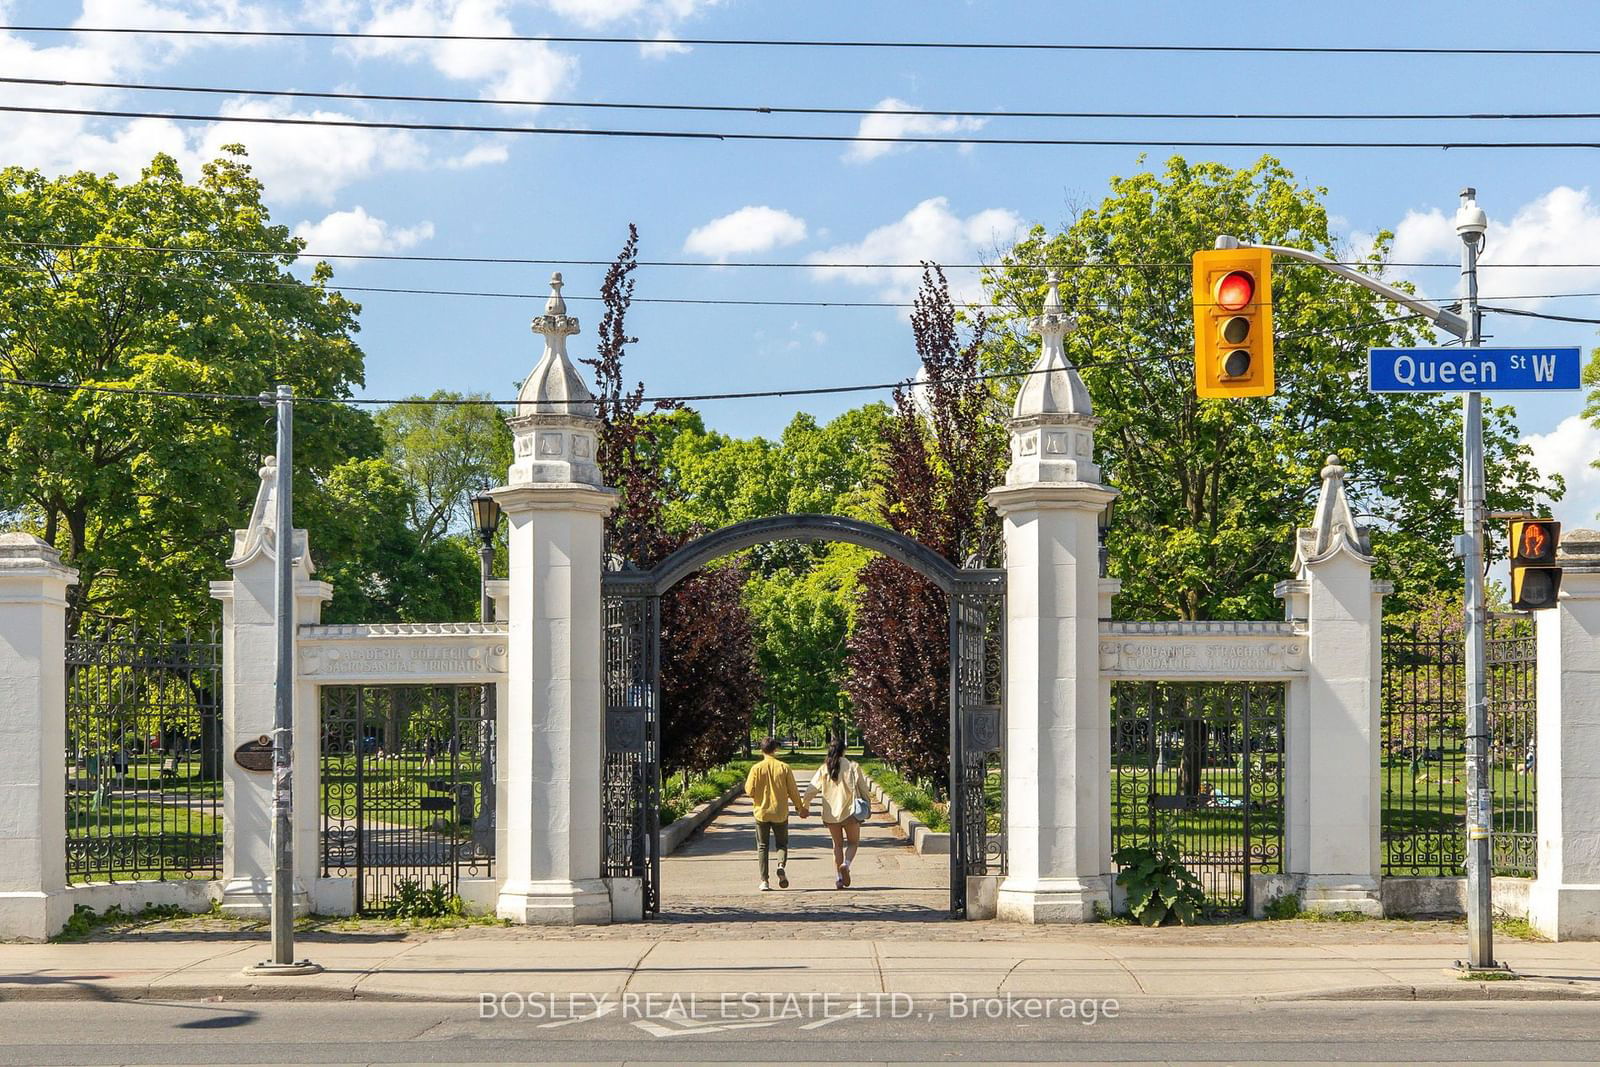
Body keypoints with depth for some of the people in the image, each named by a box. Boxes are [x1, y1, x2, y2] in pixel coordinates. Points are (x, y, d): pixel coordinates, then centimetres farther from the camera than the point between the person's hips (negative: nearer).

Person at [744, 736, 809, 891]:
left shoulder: (756, 768, -7)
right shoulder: (784, 767, -5)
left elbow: (750, 791, -8)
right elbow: (793, 791, -2)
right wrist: (801, 807, 12)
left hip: (761, 812, 0)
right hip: (780, 813, 0)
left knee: (762, 846, 8)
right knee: (782, 843, 14)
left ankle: (764, 881, 1)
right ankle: (781, 865, -17)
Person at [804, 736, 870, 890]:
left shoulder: (823, 769, -1)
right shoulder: (852, 767, -6)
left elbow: (811, 790, -2)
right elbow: (863, 788, -3)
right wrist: (867, 805, 11)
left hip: (831, 813, 2)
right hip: (850, 812, -2)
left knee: (837, 844, 16)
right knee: (853, 842, 13)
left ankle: (838, 877, 9)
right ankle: (846, 864, -16)